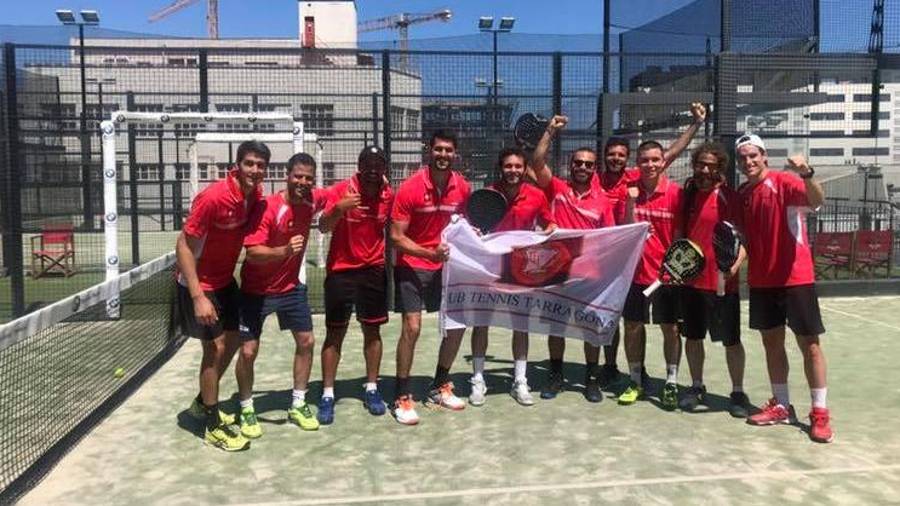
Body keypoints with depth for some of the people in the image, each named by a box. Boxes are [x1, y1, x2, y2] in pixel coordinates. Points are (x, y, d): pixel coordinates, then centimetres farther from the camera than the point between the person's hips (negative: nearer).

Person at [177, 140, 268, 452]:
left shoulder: (254, 195, -5)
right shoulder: (213, 197, -27)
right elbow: (183, 247, -25)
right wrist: (198, 297, -27)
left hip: (225, 280, 8)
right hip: (199, 284, -8)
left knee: (232, 341, 15)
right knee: (214, 348, -5)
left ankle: (203, 403, 36)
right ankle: (213, 426, 10)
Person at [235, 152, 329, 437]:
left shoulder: (314, 199, -8)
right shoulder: (268, 208, -25)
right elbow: (252, 253, -31)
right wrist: (285, 250, -46)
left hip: (291, 286, 6)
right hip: (256, 290, -6)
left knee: (306, 341, 7)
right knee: (249, 351, -3)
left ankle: (297, 405, 23)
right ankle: (247, 410, 19)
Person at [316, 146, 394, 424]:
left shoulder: (389, 195, -1)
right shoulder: (341, 190, -12)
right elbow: (323, 227, -22)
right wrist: (338, 209, -39)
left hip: (374, 270, 3)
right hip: (341, 271, -3)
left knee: (372, 330, 9)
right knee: (335, 333, 2)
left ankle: (372, 389, 22)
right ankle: (327, 395, 10)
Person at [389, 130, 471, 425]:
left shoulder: (462, 187, -4)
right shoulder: (410, 188, -18)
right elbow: (396, 237, -18)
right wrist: (429, 253, -29)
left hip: (445, 265, 5)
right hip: (412, 266, -5)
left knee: (457, 324, 7)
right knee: (411, 328, -12)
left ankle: (440, 386, 26)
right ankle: (402, 398, 2)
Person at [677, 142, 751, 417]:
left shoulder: (730, 197, -9)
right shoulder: (689, 194, 8)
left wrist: (735, 265, -29)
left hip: (721, 282, -5)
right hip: (690, 279, 5)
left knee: (731, 340, 4)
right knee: (692, 336, 13)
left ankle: (738, 392, 18)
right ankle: (697, 386, 29)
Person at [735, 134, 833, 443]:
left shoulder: (785, 181, -9)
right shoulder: (742, 194, 9)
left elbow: (817, 201, -28)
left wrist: (807, 174, -45)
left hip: (795, 277, -6)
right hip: (760, 280, 6)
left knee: (809, 344, 2)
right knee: (772, 342, 12)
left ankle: (820, 413, 10)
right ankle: (781, 406, 24)